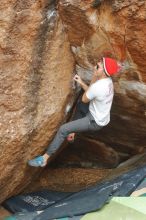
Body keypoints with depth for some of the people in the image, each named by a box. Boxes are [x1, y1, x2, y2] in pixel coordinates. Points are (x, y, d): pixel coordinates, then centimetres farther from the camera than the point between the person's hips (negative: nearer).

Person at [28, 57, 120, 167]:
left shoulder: (97, 87, -33)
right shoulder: (107, 80, -4)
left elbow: (84, 99, -13)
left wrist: (93, 81, -12)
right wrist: (81, 83, 3)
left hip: (95, 122, -9)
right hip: (100, 115, 9)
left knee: (63, 129, -12)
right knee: (79, 105, 31)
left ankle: (45, 158, -4)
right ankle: (73, 132, 36)